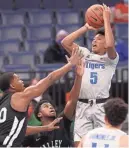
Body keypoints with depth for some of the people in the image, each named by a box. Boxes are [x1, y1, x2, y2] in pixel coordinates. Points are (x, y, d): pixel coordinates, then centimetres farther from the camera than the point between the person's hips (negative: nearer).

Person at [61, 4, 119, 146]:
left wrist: (106, 20, -12)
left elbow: (110, 45, -20)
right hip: (83, 105, 4)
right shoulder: (85, 54, 15)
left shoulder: (110, 59, 2)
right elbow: (65, 42, 4)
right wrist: (86, 28, 5)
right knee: (79, 143, 1)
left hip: (101, 105, -4)